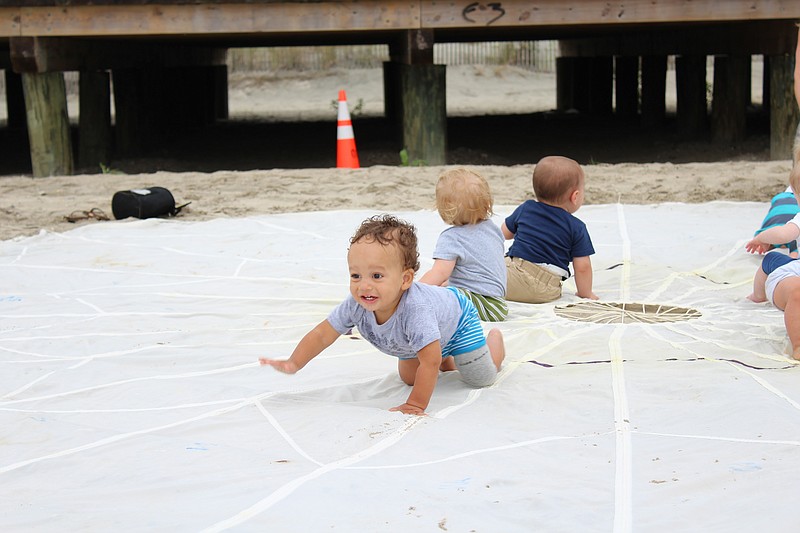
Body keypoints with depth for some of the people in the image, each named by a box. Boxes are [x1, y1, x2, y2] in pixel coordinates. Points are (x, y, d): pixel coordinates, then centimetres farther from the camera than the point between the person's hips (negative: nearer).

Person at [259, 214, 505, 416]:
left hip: (457, 318, -5)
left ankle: (495, 338, 33)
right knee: (409, 378, 14)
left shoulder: (415, 308, -53)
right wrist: (293, 364, -33)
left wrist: (415, 405, -45)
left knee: (481, 378, 2)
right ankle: (445, 359, 41)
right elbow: (321, 335, -23)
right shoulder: (356, 305, -36)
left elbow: (429, 363, -48)